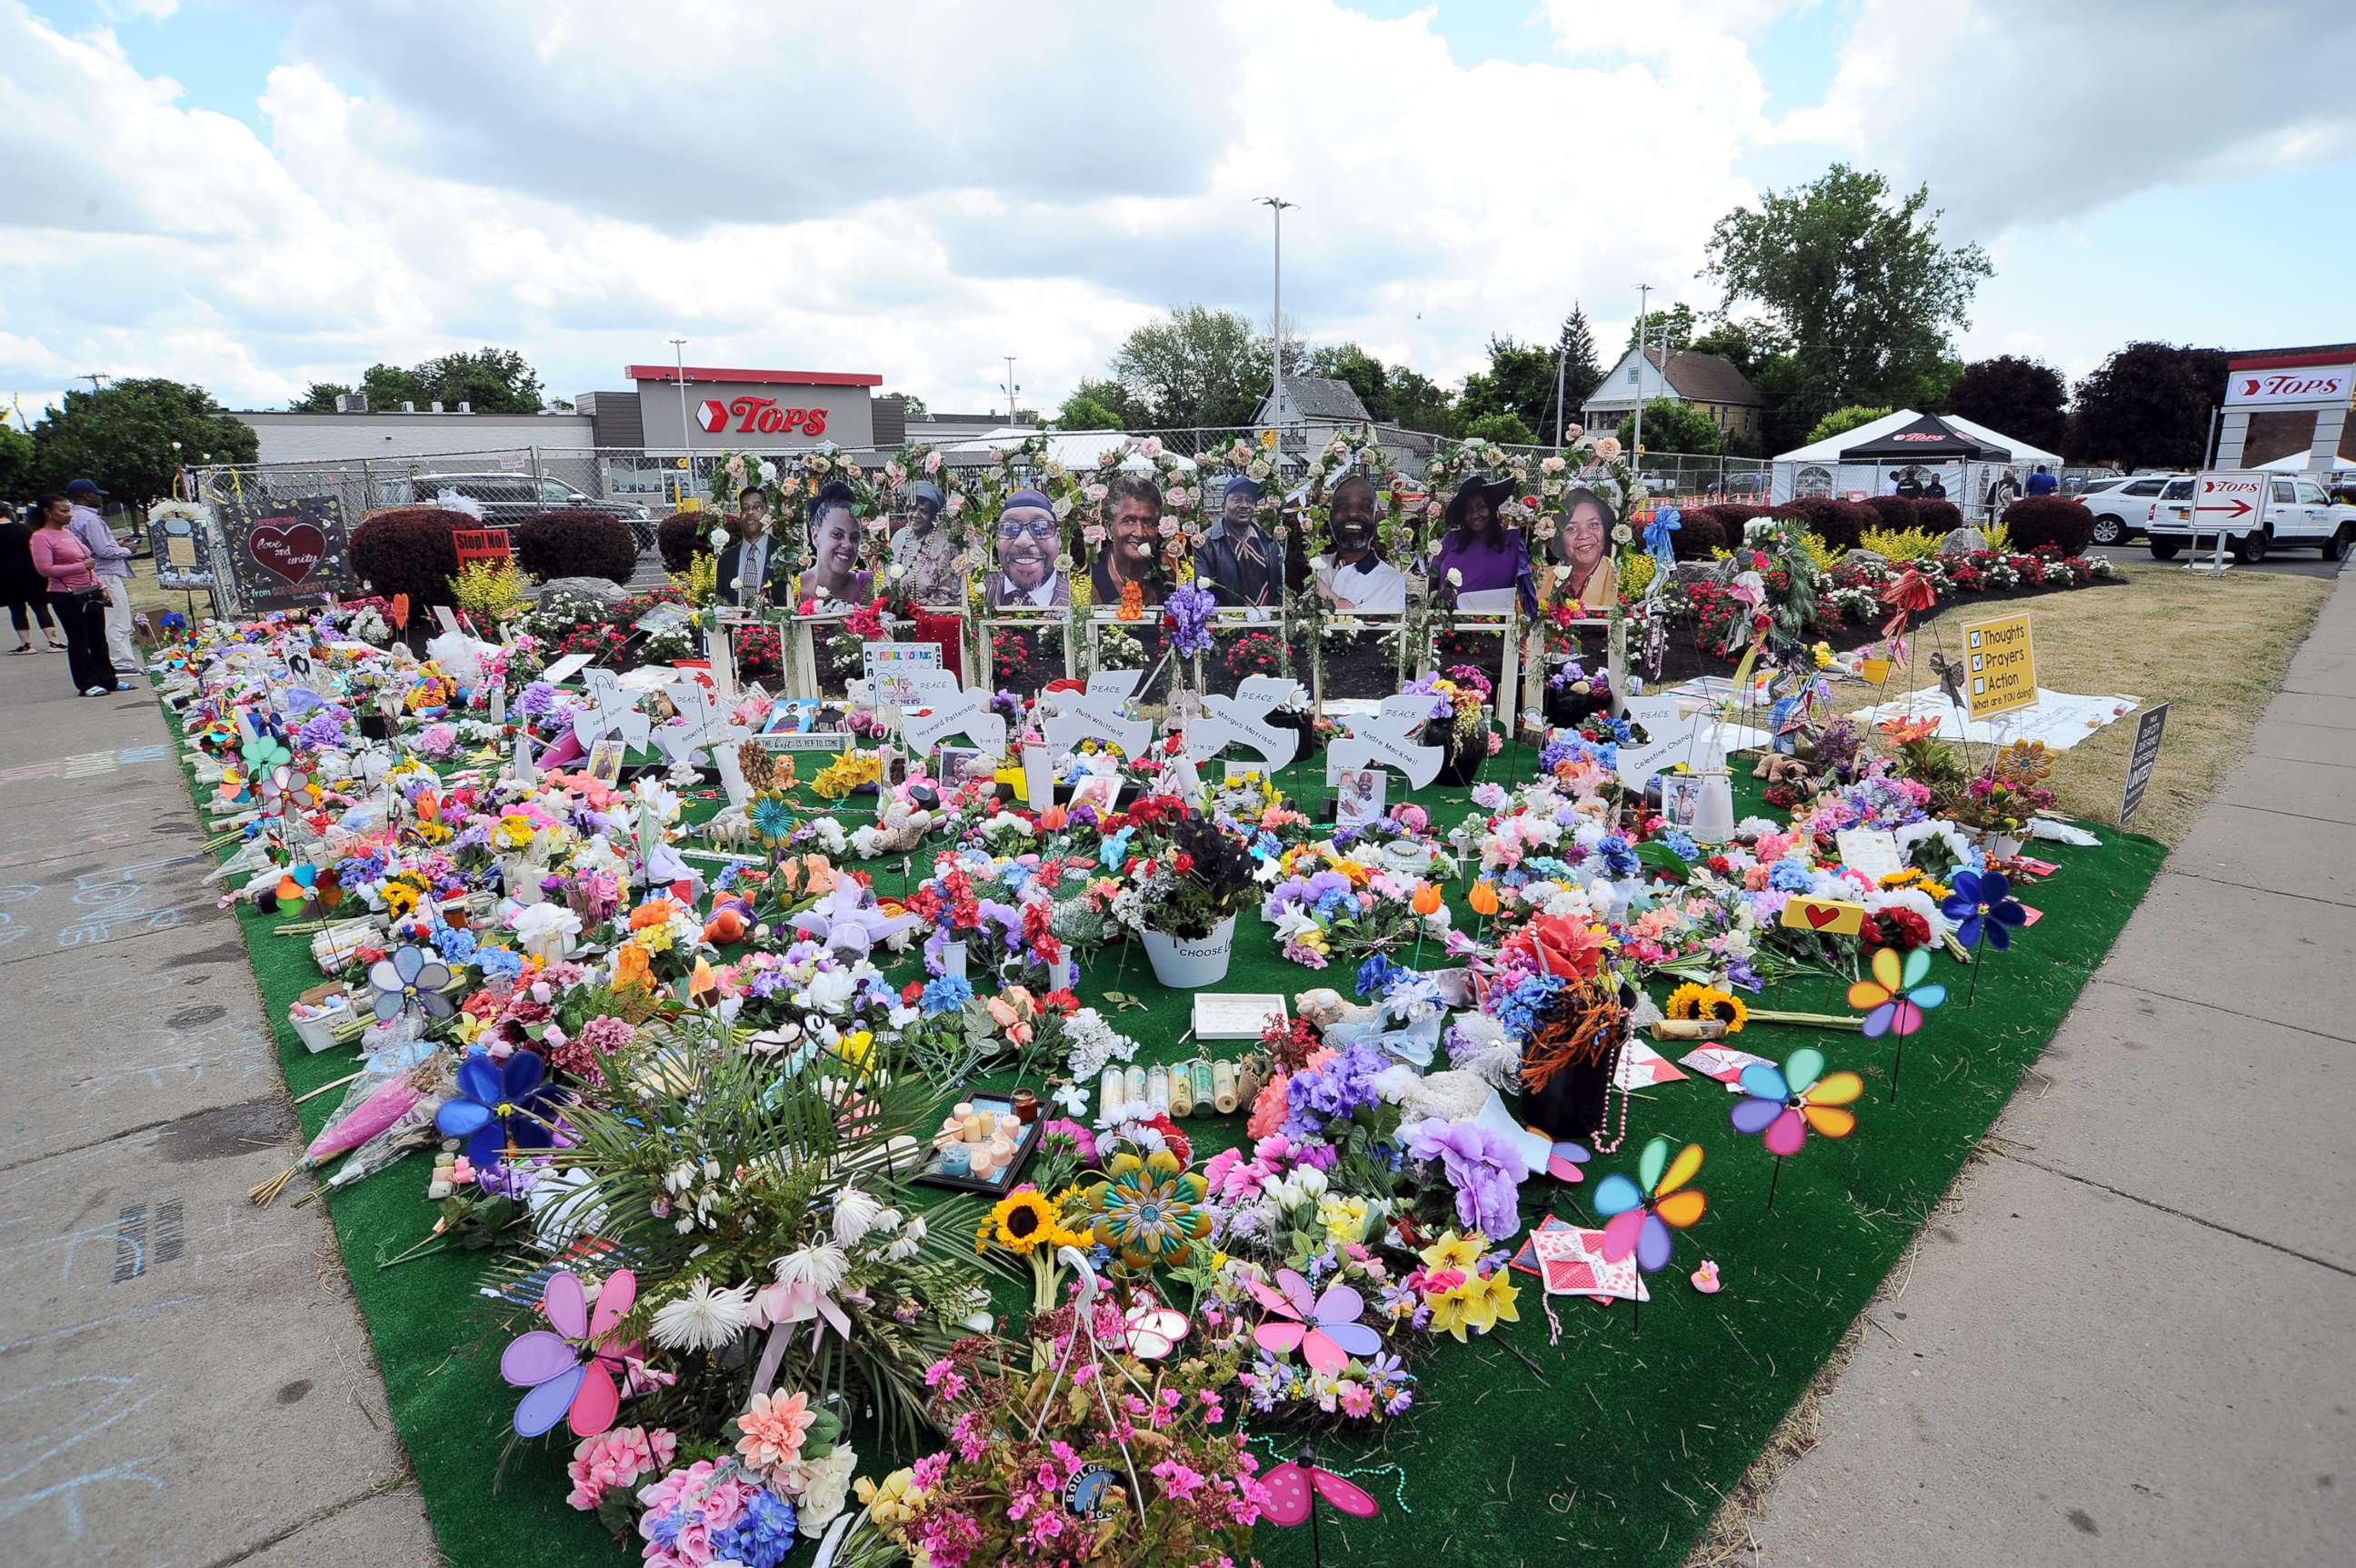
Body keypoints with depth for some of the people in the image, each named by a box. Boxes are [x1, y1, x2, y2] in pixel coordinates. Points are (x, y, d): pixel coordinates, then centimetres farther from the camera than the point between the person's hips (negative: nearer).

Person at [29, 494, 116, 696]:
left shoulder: (68, 533, 15)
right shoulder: (41, 537, -9)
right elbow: (44, 569, -17)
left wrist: (99, 586, 17)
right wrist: (80, 566, -18)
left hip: (91, 593, 7)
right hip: (67, 596, -7)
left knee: (98, 639, 11)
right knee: (79, 640, -2)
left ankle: (108, 679, 18)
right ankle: (87, 684, 4)